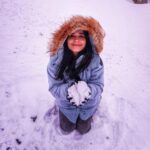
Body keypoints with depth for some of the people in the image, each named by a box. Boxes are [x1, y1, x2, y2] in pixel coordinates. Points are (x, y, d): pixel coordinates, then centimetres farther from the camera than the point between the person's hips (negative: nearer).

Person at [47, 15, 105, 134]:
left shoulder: (95, 59, -28)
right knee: (67, 128, 25)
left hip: (88, 103, 0)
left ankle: (88, 116, 57)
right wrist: (68, 90, -43)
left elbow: (98, 85, -22)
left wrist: (87, 90, -44)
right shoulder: (56, 59, -26)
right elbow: (54, 86, -22)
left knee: (83, 129, 25)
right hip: (66, 103, 1)